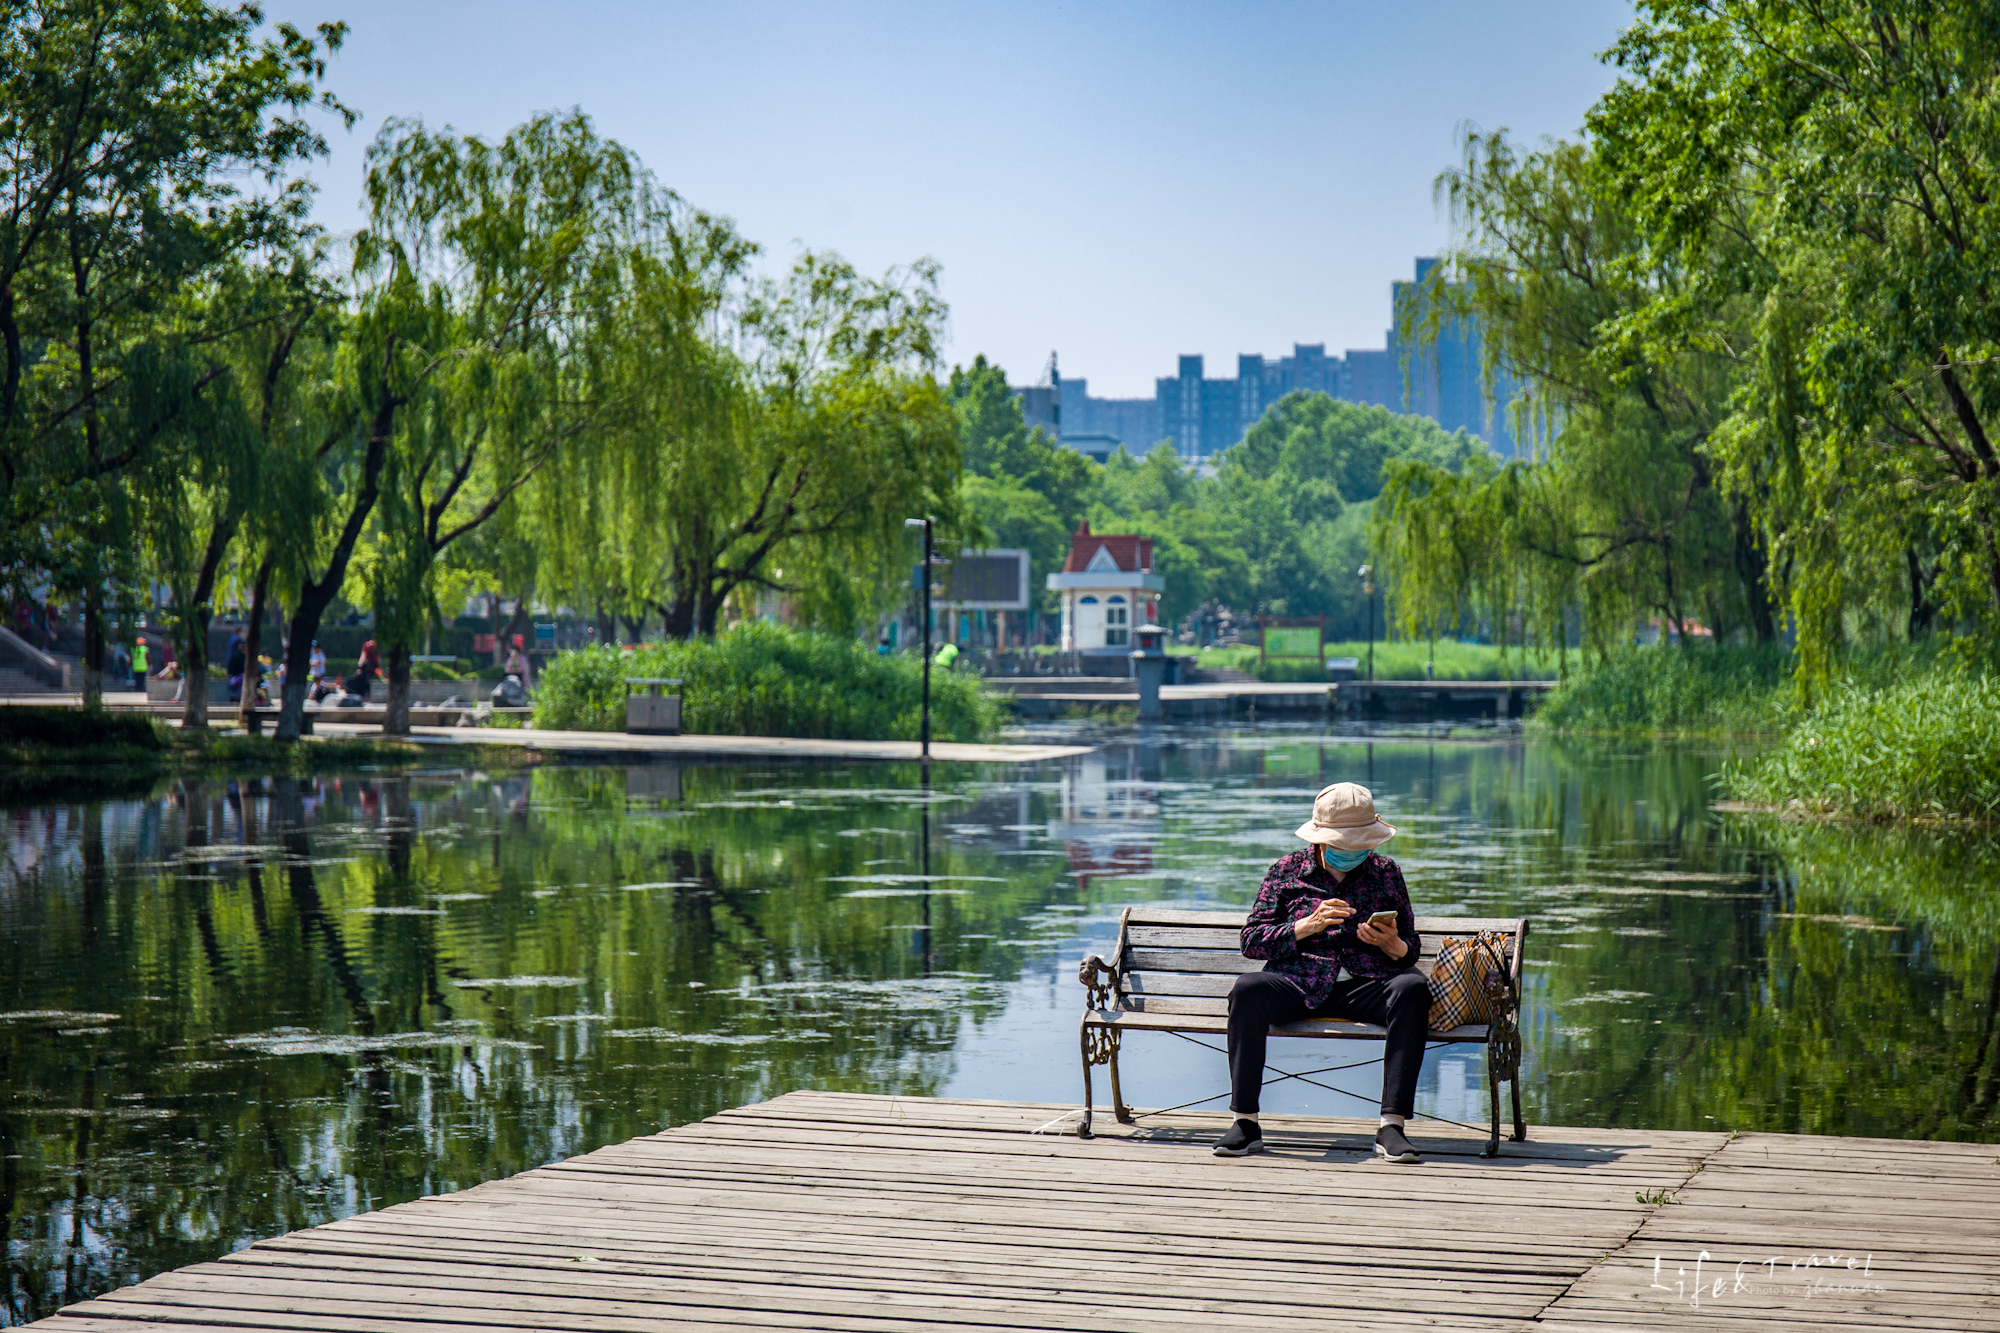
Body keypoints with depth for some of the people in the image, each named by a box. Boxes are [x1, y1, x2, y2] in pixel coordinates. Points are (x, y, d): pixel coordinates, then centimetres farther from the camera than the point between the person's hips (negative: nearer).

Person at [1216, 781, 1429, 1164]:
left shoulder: (1386, 873, 16)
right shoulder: (1286, 870, 12)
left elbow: (1411, 948, 16)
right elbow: (1251, 940, 4)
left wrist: (1392, 946, -9)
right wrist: (1307, 926, -11)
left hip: (1364, 987, 1)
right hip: (1298, 985, -1)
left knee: (1413, 987, -32)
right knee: (1248, 988, -33)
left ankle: (1392, 1125, -34)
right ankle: (1246, 1122, -27)